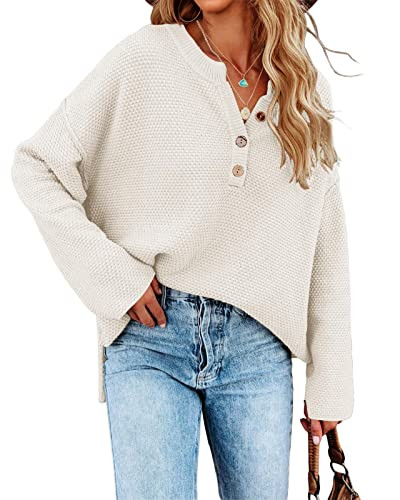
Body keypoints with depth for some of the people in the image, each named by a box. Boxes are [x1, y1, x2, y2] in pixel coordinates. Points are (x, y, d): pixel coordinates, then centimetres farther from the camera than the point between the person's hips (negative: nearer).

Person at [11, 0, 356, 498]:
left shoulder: (308, 91, 5)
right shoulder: (144, 57, -4)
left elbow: (326, 251, 7)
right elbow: (33, 164, -1)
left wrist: (329, 383, 6)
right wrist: (111, 274, -10)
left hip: (258, 346, 3)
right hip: (150, 333, -2)